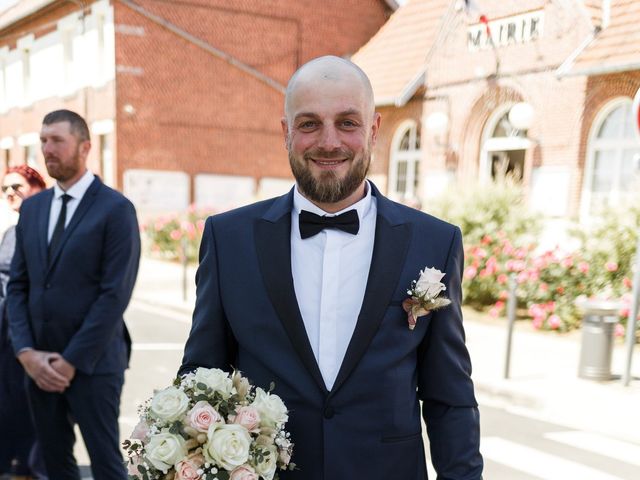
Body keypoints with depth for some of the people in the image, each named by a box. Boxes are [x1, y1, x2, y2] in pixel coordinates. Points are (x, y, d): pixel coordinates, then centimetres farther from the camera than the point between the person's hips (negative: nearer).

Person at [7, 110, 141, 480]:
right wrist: (26, 352, -4)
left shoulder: (116, 209, -8)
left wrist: (71, 360, -14)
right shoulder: (31, 208, 11)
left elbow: (115, 294, -14)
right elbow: (18, 285, 9)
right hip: (38, 362, 6)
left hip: (92, 363, -6)